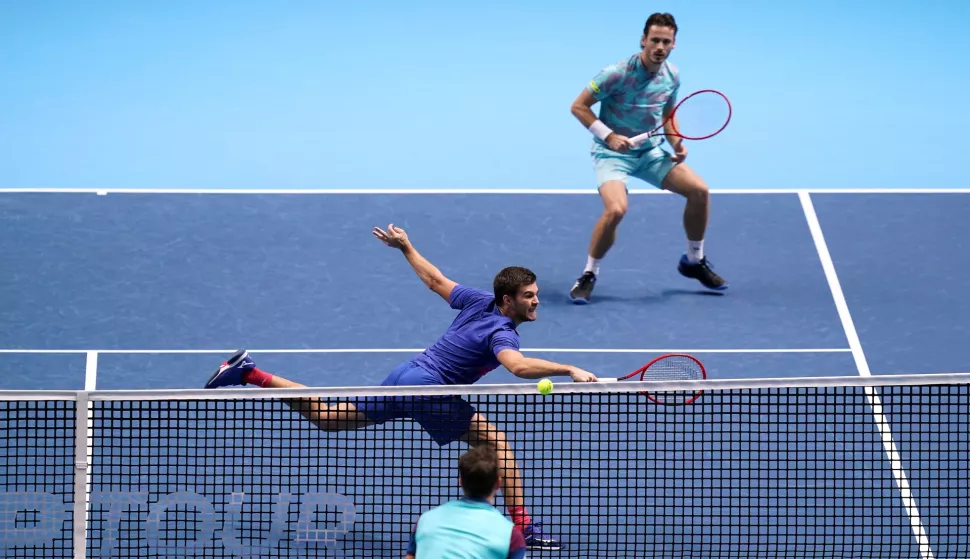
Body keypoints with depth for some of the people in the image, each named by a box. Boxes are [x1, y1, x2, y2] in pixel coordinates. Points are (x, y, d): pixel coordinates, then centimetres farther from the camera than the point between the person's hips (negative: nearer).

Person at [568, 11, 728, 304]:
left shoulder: (671, 76, -2)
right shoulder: (618, 74, -21)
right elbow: (579, 106, -14)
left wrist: (677, 143, -3)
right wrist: (608, 135, -24)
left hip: (651, 151, 6)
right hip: (613, 153, -6)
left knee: (699, 190, -5)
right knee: (616, 209, -30)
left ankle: (694, 260, 18)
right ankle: (589, 275, -8)